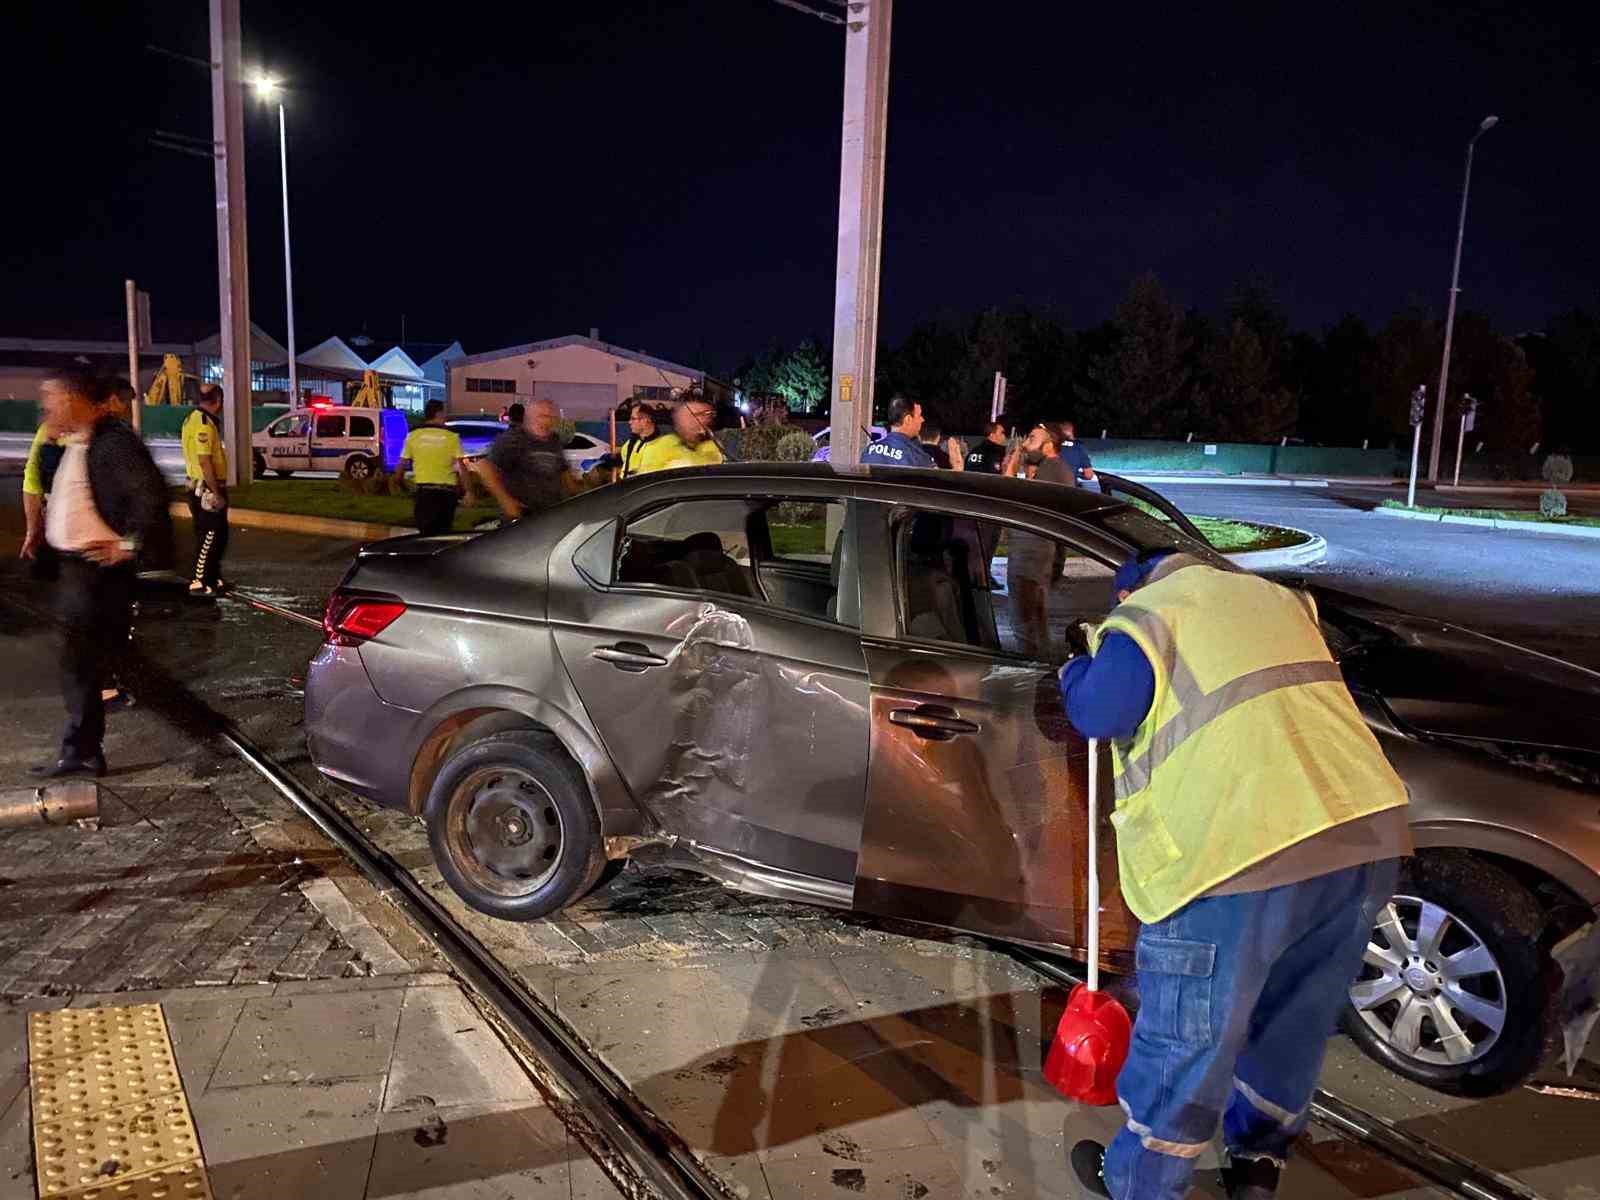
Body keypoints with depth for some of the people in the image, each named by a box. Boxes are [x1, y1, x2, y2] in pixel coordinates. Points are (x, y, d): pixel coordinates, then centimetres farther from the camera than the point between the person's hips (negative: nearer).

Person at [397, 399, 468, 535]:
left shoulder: (413, 435, 3)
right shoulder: (451, 436, -3)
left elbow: (403, 463, 7)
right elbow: (460, 466, -7)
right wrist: (466, 490, -3)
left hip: (423, 490, 1)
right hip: (446, 490, -1)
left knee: (426, 532, 6)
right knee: (443, 532, 10)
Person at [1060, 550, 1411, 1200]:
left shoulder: (1145, 615, 0)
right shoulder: (1276, 597, 23)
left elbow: (1097, 714, -7)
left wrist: (1078, 669, 13)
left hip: (1247, 855, -7)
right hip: (1365, 838, 7)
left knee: (1188, 1036, 11)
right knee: (1295, 1020, 25)